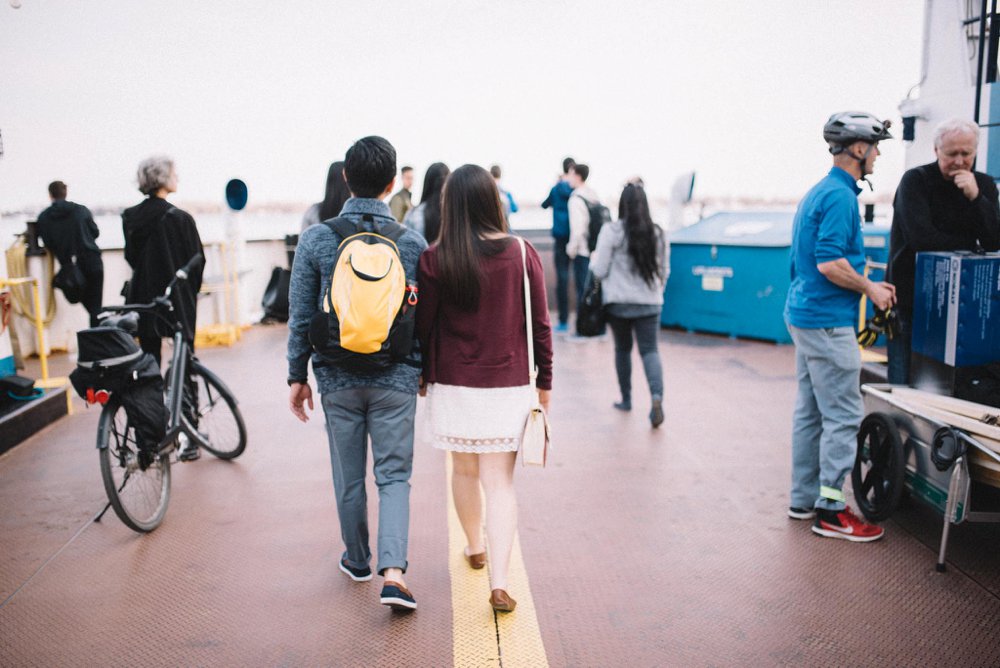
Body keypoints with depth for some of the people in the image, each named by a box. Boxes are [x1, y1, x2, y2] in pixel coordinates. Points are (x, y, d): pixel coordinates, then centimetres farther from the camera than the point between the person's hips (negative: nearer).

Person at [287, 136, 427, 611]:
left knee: (349, 476, 16)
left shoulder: (316, 239, -6)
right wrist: (427, 371, 16)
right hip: (396, 379, -1)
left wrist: (297, 376, 8)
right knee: (394, 475, 7)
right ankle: (393, 572, -7)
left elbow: (300, 315, -2)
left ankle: (357, 560, 34)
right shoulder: (413, 243, -5)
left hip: (338, 379, 1)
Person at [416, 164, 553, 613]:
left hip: (453, 384, 0)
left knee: (464, 469, 21)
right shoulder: (520, 253, -6)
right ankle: (499, 582, -3)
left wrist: (422, 375, 14)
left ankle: (474, 547, 42)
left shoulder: (434, 260, -8)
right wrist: (544, 381, 8)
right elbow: (540, 323, -2)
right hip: (508, 385, 0)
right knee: (500, 481, 4)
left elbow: (423, 325, -2)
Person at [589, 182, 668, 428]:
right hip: (650, 304, 2)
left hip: (618, 302, -2)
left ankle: (626, 399, 26)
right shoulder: (657, 233, 2)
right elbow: (664, 271, 11)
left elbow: (599, 271, -8)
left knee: (623, 349, 15)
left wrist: (593, 259, 14)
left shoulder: (611, 231, -10)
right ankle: (657, 396, -18)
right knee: (649, 350, 4)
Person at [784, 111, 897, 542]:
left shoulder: (819, 191, 16)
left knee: (810, 411, 13)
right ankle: (830, 510, 2)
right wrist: (870, 290, -9)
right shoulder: (840, 195, -15)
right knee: (844, 416, -4)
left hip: (806, 314, 10)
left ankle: (804, 500, 21)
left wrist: (867, 284, 18)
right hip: (828, 321, -10)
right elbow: (830, 263, -23)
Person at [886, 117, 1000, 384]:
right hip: (910, 299, -4)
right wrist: (972, 248, -5)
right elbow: (922, 239, -18)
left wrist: (975, 197, -15)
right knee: (904, 383, -2)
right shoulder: (916, 180, -6)